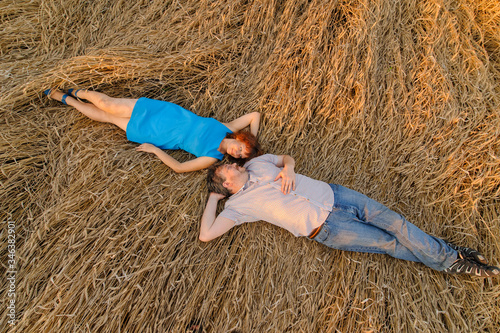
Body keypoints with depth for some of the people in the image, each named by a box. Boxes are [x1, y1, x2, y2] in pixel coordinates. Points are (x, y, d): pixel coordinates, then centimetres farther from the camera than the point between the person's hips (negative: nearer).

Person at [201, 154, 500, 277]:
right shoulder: (239, 204, -6)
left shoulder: (258, 162, 10)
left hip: (331, 194, 5)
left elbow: (287, 157, 22)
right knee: (389, 243, -3)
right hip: (324, 226, -5)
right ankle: (449, 263, 17)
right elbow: (206, 234, -9)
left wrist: (288, 168, -1)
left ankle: (451, 254, 17)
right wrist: (213, 198, -2)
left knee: (393, 222, -1)